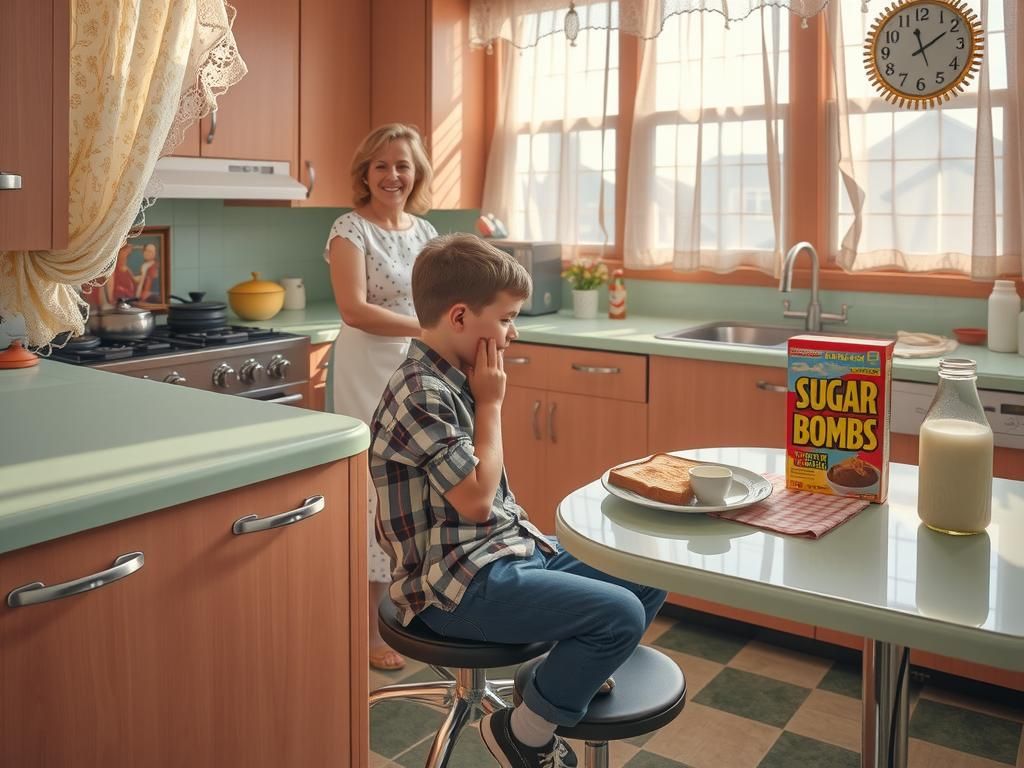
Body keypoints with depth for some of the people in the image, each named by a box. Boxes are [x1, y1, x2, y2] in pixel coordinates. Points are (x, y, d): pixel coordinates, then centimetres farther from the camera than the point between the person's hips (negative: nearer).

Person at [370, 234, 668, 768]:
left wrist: (535, 539, 6)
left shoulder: (455, 381, 10)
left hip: (508, 548, 10)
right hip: (458, 585, -9)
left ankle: (578, 678, 23)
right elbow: (475, 499, -22)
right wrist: (490, 404, -13)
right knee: (620, 614, -21)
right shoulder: (421, 395, -21)